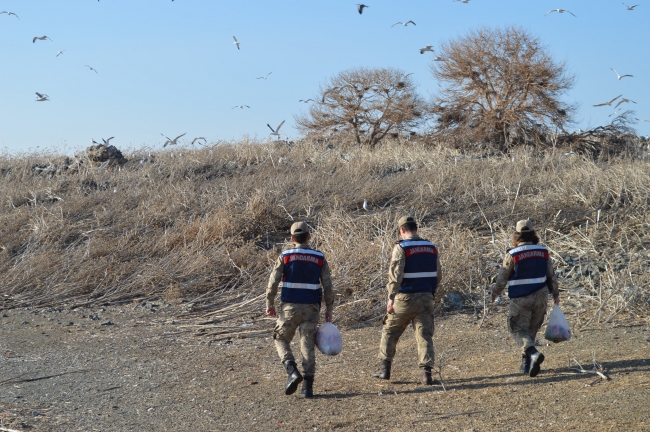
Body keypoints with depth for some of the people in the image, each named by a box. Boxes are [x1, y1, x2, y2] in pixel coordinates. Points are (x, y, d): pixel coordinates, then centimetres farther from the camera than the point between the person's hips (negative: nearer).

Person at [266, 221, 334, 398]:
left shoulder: (285, 256, -3)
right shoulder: (319, 258, 2)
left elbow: (273, 282, -7)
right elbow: (327, 286, 1)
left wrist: (269, 304, 3)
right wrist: (329, 309, 9)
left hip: (290, 306, -2)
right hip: (311, 307, 2)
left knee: (281, 339, 15)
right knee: (307, 345, 7)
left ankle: (292, 371, -8)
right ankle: (308, 386, 4)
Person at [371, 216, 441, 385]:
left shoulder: (401, 247, -10)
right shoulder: (431, 247, 7)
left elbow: (395, 275, -17)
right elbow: (437, 276, 11)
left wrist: (391, 298, -17)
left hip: (405, 297, -4)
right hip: (426, 298, 4)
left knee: (389, 332, 12)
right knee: (424, 335, 5)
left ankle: (384, 369, 15)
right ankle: (426, 372, -4)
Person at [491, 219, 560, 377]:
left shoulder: (512, 254, -10)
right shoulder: (543, 251, 1)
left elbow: (502, 277, -3)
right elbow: (551, 275, 7)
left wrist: (495, 293, 14)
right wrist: (555, 294, 20)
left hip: (521, 299, -4)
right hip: (540, 297, 4)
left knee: (518, 329, 3)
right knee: (532, 329, 17)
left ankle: (533, 353, -21)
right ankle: (526, 362, 19)